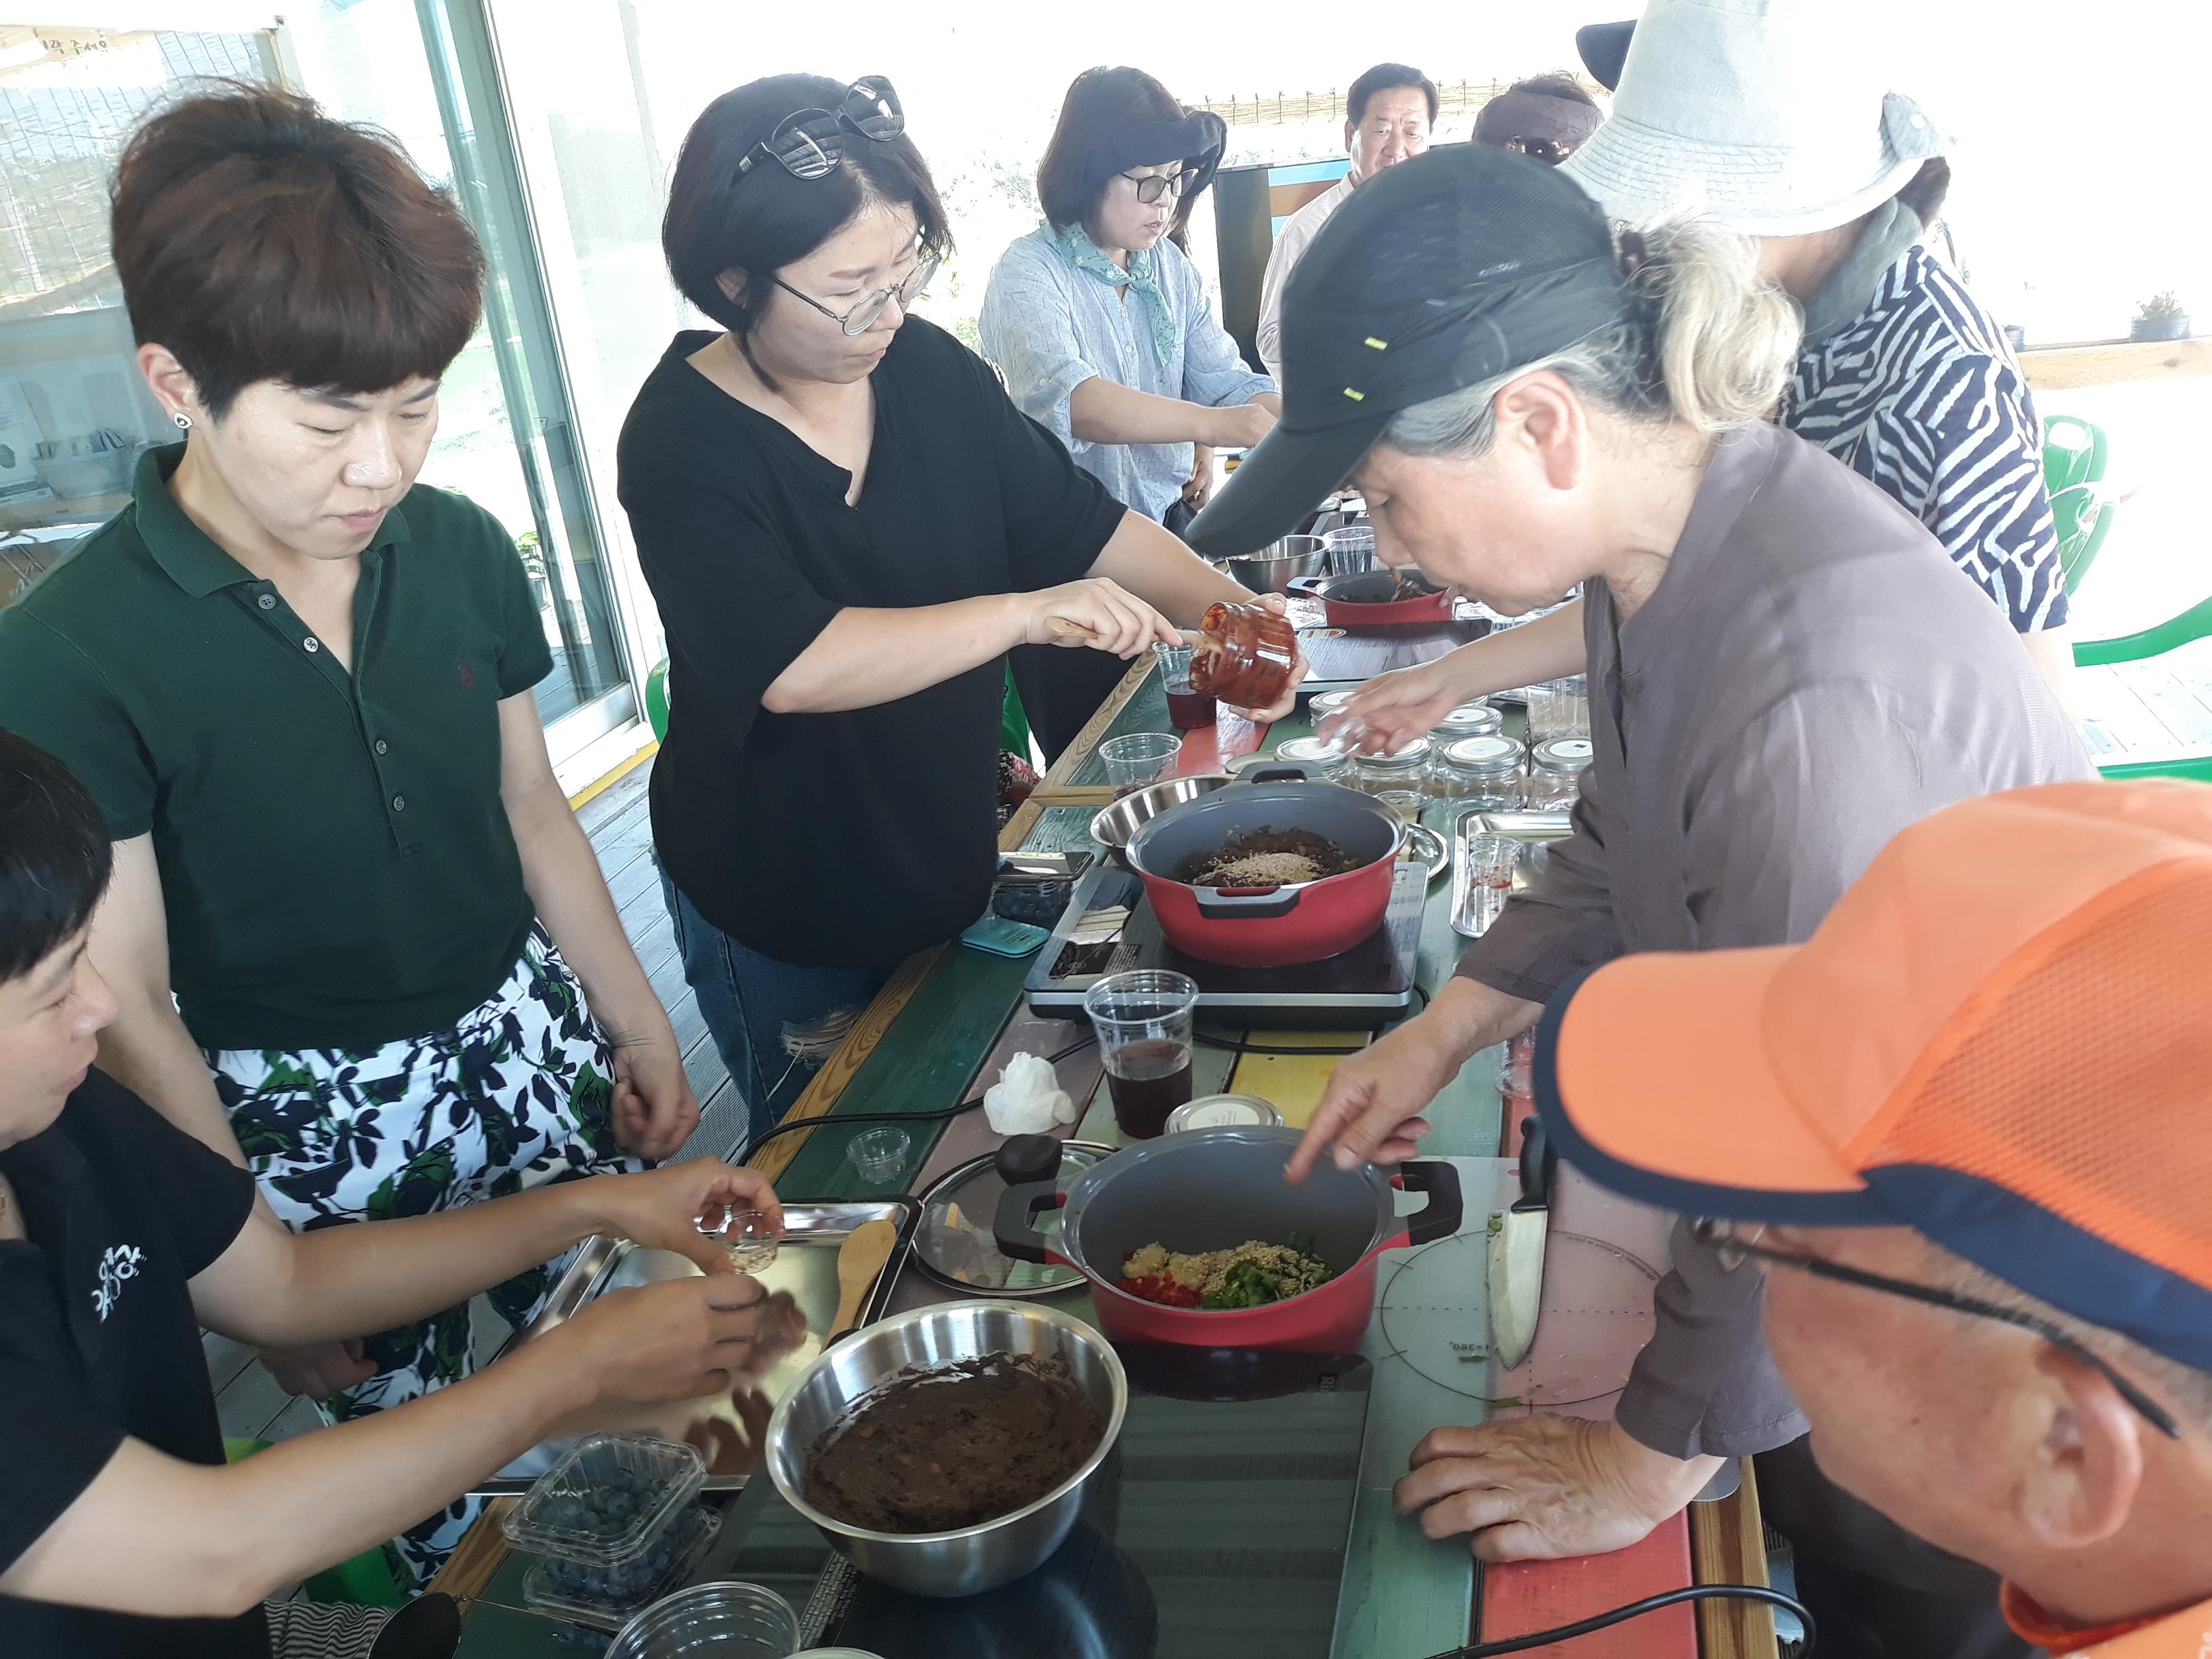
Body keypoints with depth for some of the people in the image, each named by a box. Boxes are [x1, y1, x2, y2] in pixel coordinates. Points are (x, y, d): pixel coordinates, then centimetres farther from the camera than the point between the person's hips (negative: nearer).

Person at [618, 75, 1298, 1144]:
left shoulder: (930, 370, -6)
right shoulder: (682, 444, -22)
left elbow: (1078, 519, 0)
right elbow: (795, 668, -34)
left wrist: (1225, 604, -16)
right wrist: (1028, 613, -35)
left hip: (952, 852, 5)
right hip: (784, 922, -5)